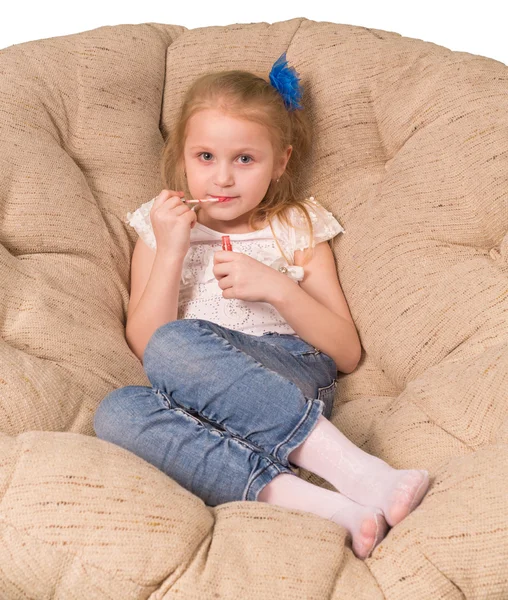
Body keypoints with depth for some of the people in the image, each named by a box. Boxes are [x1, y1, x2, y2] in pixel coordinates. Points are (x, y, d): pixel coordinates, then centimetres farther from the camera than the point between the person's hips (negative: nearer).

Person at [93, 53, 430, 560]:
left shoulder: (298, 228, 15)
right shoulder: (161, 229, 18)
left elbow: (347, 353, 7)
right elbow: (142, 344, 5)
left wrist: (277, 287, -8)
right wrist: (171, 250, -4)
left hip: (291, 375, -2)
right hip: (202, 406, 2)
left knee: (176, 344, -32)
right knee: (116, 413, -32)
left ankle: (357, 472, -39)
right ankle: (314, 503, -41)